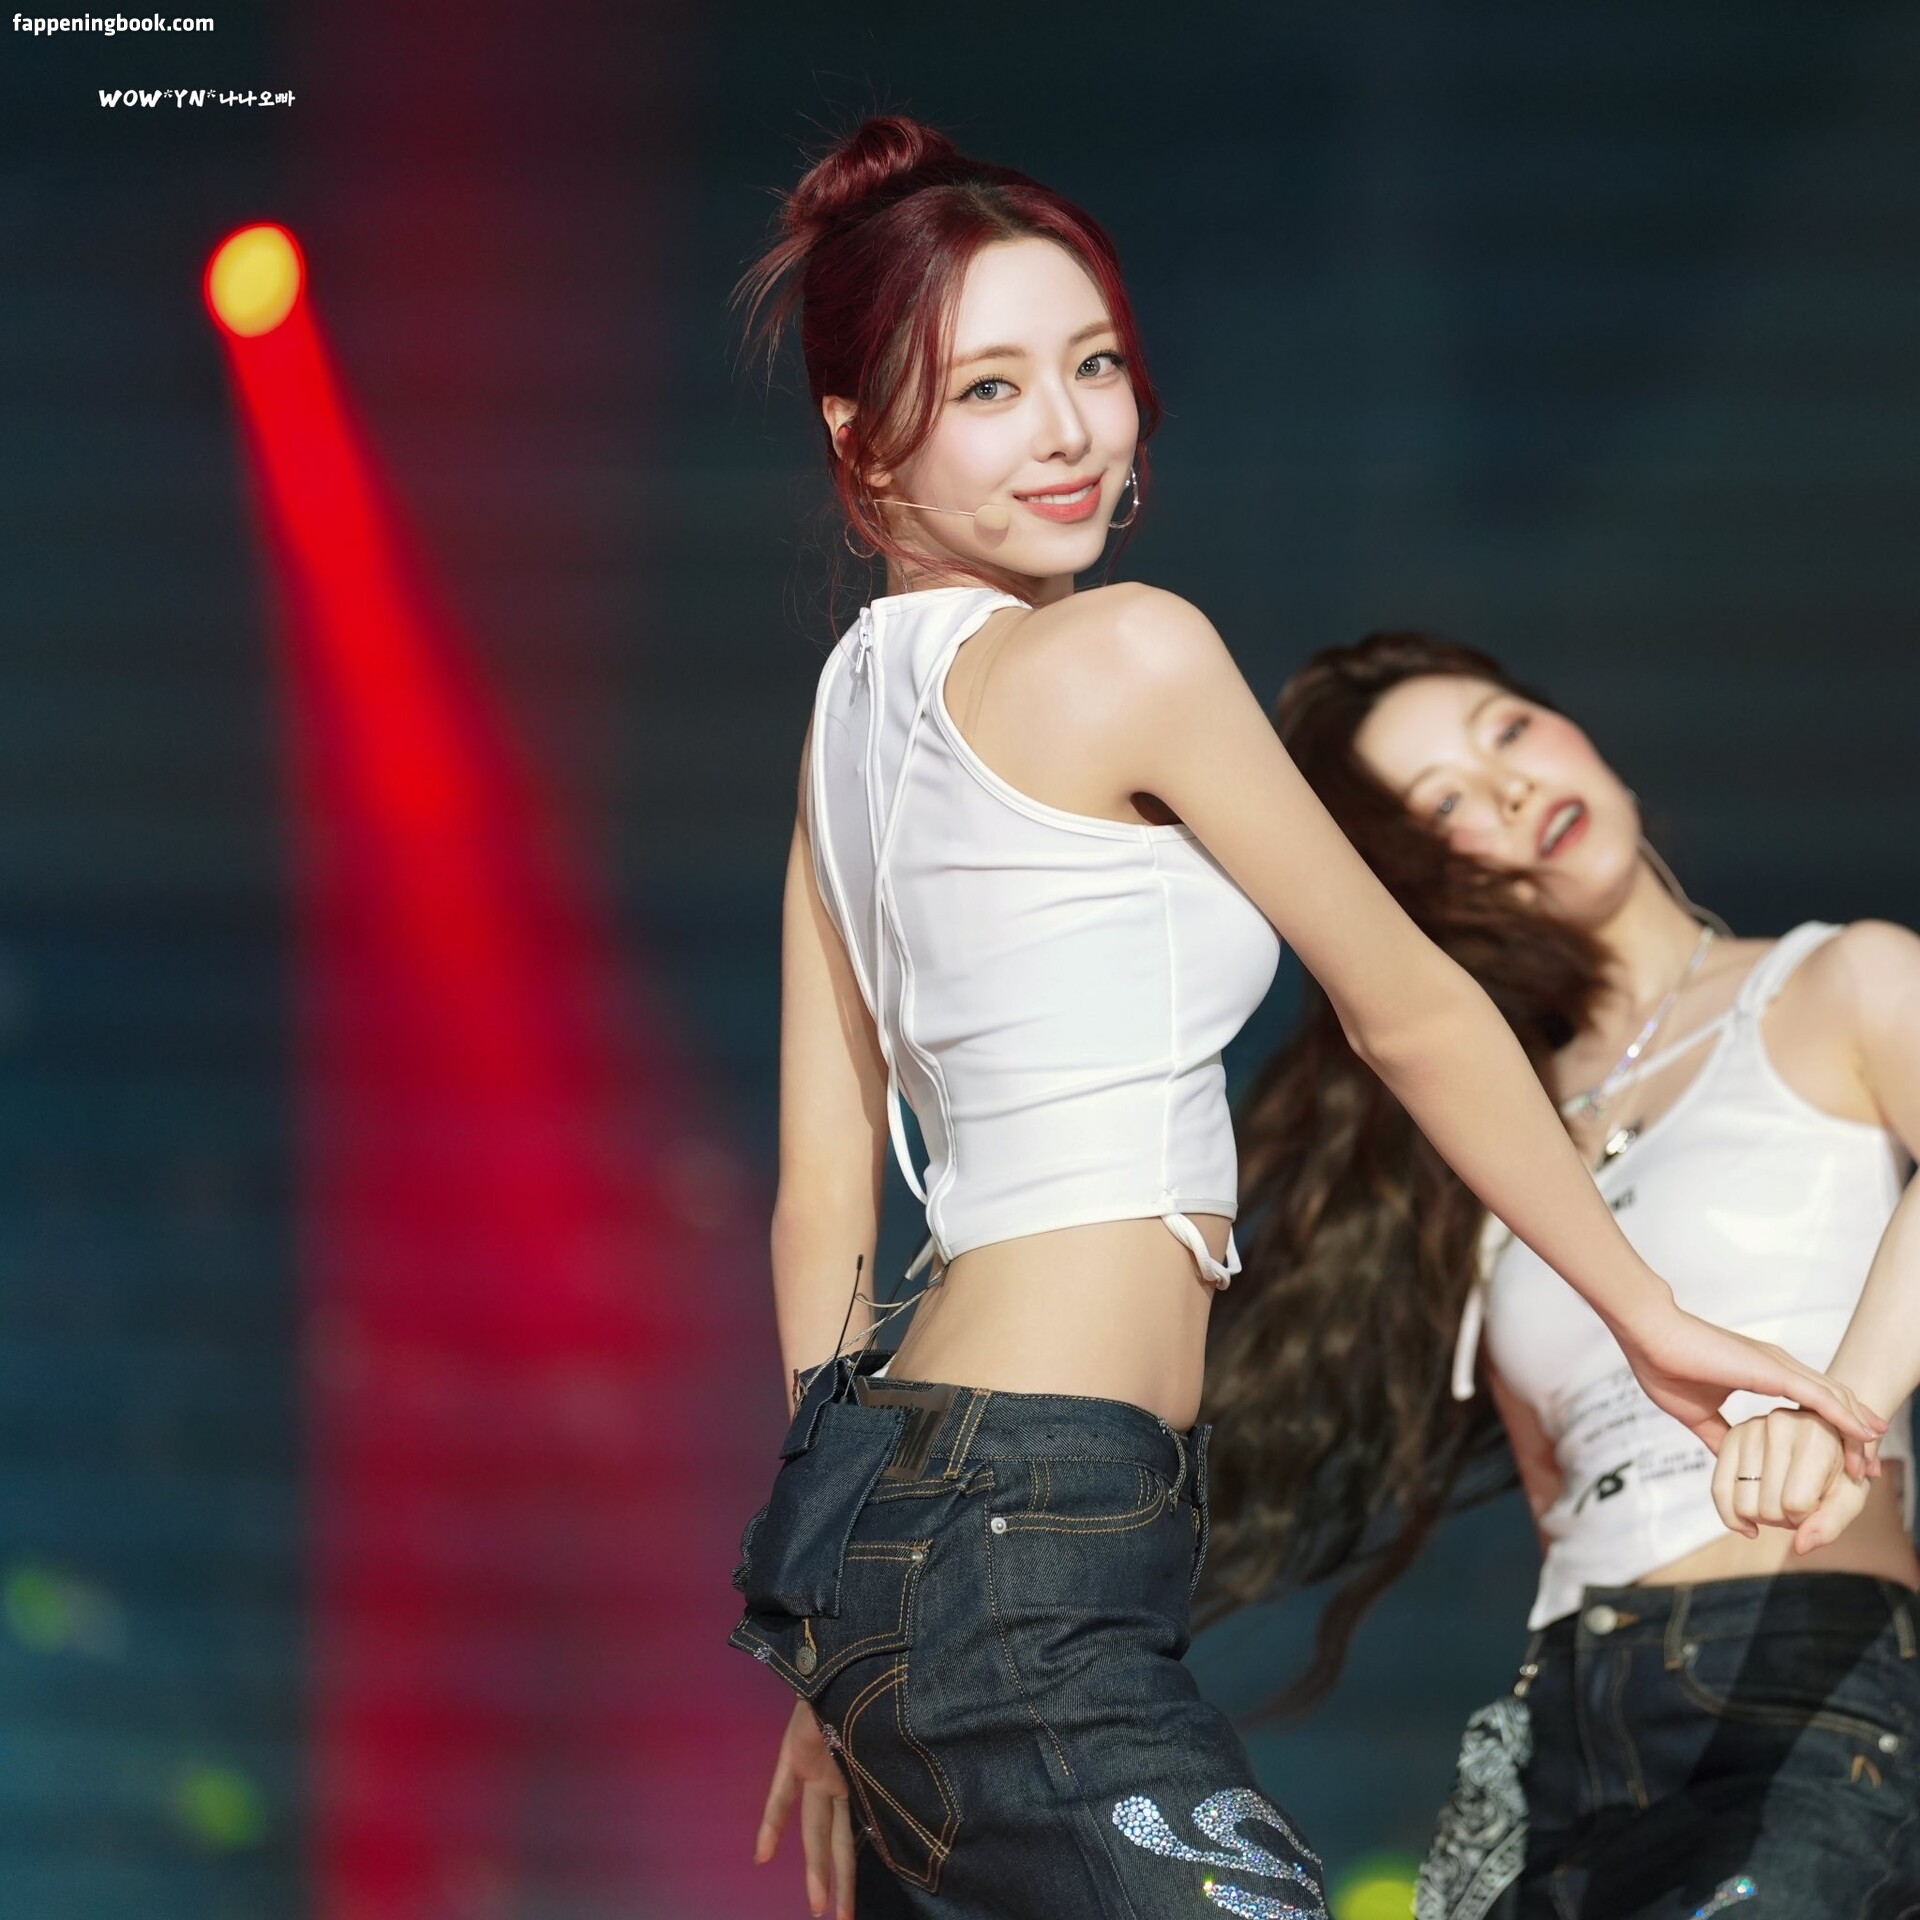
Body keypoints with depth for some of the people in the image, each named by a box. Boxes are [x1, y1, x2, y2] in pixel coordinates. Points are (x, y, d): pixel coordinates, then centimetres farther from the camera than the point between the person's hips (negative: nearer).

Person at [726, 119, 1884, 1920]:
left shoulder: (857, 705, 14)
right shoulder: (1126, 655, -9)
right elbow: (1412, 1012, 1)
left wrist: (838, 1669, 17)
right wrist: (1650, 1315, 13)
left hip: (888, 1501, 10)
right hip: (1013, 1562, -10)